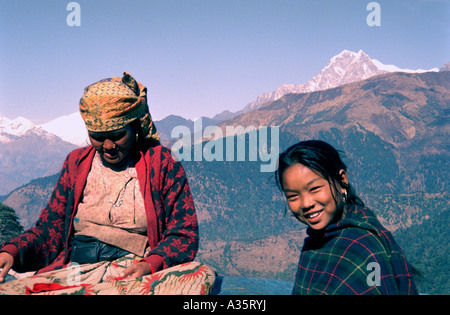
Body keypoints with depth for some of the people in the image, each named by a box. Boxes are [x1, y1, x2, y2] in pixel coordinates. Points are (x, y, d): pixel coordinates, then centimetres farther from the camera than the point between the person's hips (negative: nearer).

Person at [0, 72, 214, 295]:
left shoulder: (163, 165, 6)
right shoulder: (76, 163, 17)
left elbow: (184, 235, 2)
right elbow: (49, 229, 18)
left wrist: (150, 265, -18)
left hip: (132, 274, -3)